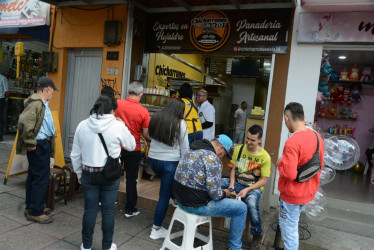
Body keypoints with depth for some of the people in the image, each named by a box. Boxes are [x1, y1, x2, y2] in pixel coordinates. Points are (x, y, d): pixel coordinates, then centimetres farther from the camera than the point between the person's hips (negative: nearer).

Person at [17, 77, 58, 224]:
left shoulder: (42, 103, 14)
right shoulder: (36, 103, -18)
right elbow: (24, 122, -30)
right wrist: (30, 142, -20)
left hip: (43, 145, 11)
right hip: (39, 146, -11)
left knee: (33, 177, 18)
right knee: (41, 179, -3)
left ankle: (31, 208, 32)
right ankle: (35, 213, 9)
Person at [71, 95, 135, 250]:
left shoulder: (82, 125, -3)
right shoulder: (118, 126, -12)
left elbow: (75, 155, 5)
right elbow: (131, 146, 3)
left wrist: (79, 173, 18)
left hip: (88, 173, 3)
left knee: (90, 209, 14)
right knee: (108, 211, 10)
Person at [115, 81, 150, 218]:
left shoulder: (117, 104, -8)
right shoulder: (143, 111, -15)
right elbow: (145, 135, -10)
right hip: (133, 149, -3)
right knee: (131, 179, 10)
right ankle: (130, 209, 19)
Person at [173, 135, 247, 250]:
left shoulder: (191, 151, 7)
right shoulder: (212, 158, -21)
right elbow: (215, 193, -22)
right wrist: (225, 193, 0)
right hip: (196, 205, -9)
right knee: (241, 208, 4)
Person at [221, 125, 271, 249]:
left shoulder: (265, 157, -8)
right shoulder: (239, 149, 3)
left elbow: (263, 180, -7)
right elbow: (233, 169, 8)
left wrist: (247, 190, -19)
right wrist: (232, 183, -11)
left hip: (254, 187, -3)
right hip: (236, 183, 4)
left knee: (251, 204, -36)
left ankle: (257, 235, -9)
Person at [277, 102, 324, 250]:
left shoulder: (292, 142, -27)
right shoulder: (317, 137, -1)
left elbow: (289, 174, -30)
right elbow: (319, 166, 10)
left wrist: (280, 163, -12)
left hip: (292, 195, -8)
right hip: (309, 192, 8)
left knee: (288, 228, 9)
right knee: (293, 223, 28)